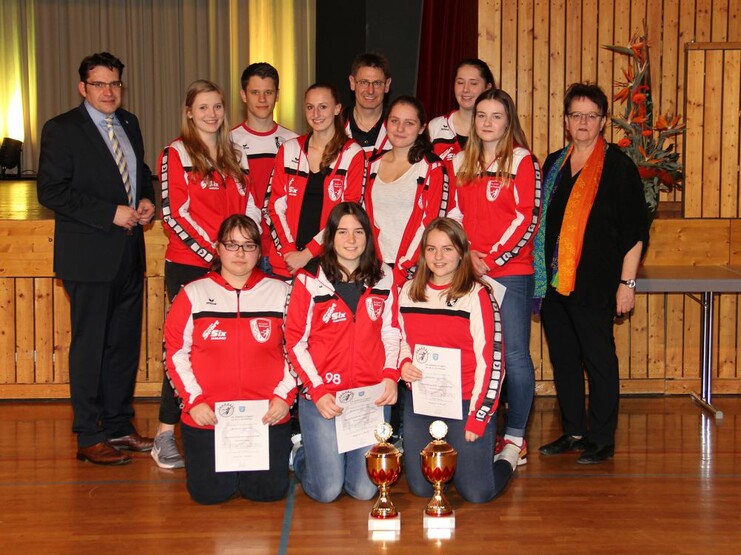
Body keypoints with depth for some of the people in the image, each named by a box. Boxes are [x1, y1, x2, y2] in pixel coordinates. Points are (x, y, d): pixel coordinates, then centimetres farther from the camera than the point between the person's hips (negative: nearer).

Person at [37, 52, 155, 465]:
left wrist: (147, 199, 3)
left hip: (129, 253, 7)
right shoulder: (62, 130, -7)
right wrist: (110, 213, -19)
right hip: (89, 256, -7)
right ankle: (90, 438, 8)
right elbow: (51, 191, -14)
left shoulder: (129, 124, 13)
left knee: (126, 342, 12)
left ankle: (120, 425, 24)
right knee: (90, 345, 0)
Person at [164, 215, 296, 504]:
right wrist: (193, 400, -7)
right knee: (209, 493, -7)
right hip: (207, 415, 0)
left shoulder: (280, 292, 6)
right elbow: (175, 352, 2)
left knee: (269, 491, -7)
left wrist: (284, 396, -5)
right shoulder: (194, 294, 4)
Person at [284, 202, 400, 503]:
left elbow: (391, 333, 11)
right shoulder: (309, 280, -4)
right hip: (322, 394, -3)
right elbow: (295, 342, -3)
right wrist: (317, 391, -12)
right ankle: (303, 456, 30)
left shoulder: (383, 278, 7)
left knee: (364, 490, 1)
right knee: (327, 491, -3)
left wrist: (390, 375, -6)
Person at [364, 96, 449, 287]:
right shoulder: (374, 165, 13)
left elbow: (430, 224, -7)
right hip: (377, 267, 4)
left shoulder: (433, 169, -1)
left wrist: (401, 270, -12)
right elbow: (367, 218, 13)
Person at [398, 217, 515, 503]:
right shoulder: (409, 292, 5)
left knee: (477, 493, -7)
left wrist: (477, 418, -12)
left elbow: (491, 361, -10)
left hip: (465, 403, -4)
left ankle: (508, 455, 25)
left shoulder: (477, 295, -10)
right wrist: (404, 364, -5)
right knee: (421, 488, 4)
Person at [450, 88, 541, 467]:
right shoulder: (461, 163, 15)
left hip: (511, 270, -4)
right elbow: (454, 214, 13)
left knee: (514, 353, -4)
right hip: (469, 273, 4)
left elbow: (527, 219, -8)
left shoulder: (522, 161, -1)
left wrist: (493, 259, -13)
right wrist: (467, 254, -3)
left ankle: (515, 437, 7)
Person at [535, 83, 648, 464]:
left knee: (598, 359, 0)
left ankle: (602, 440, 10)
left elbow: (635, 230, -5)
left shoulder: (618, 167, -3)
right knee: (563, 358, 10)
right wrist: (539, 274, 15)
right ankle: (573, 431, 22)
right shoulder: (554, 165, 13)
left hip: (594, 284, -6)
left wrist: (627, 282, -10)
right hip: (553, 282, 6)